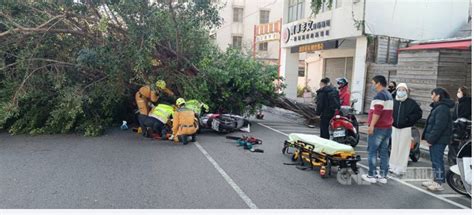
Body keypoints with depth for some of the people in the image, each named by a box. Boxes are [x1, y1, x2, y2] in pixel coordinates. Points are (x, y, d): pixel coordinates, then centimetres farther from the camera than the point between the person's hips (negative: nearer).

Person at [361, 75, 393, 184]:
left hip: (378, 128, -9)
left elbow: (377, 112, -22)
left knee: (372, 151, -2)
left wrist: (372, 125, -22)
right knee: (384, 152, 9)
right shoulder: (389, 95, 18)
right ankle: (383, 176, 13)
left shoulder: (380, 95, -12)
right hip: (388, 127, 9)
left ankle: (371, 175, 1)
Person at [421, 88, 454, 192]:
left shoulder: (442, 108, -17)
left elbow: (439, 126, -23)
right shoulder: (437, 107, 17)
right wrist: (429, 138, 18)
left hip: (439, 140, -11)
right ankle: (436, 180, 26)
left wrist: (431, 139, -21)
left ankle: (439, 184, -1)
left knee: (437, 161, -6)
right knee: (434, 160, 16)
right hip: (435, 140, 11)